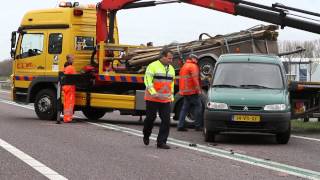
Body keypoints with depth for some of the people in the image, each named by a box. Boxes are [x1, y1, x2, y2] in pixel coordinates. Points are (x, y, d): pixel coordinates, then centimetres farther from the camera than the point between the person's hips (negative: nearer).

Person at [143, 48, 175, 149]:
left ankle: (161, 142, -1)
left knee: (166, 120, -5)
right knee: (151, 118, 5)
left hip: (166, 100, 5)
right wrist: (154, 93, -22)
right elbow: (148, 81, -13)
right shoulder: (153, 66, -7)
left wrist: (171, 96, 18)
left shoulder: (171, 69, 13)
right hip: (153, 99, -5)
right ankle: (146, 135, 31)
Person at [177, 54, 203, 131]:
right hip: (192, 91, -9)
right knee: (198, 106, -3)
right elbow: (195, 78, -17)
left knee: (185, 108, 9)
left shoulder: (184, 66, 21)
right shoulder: (193, 66, -7)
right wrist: (198, 89, -17)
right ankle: (198, 126, -5)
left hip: (184, 91, 9)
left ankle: (180, 126, 3)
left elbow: (181, 79, 24)